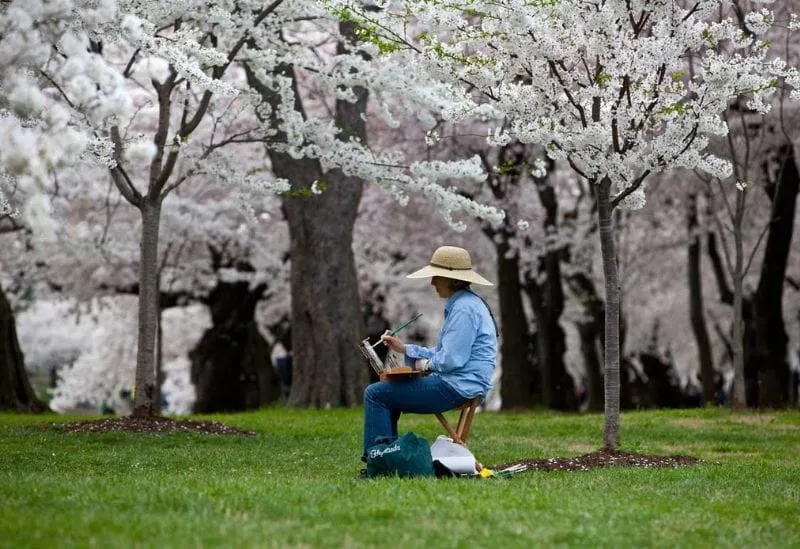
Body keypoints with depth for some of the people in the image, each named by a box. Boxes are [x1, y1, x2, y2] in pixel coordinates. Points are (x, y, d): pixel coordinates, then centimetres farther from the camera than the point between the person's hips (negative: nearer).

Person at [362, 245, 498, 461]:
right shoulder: (462, 303, 18)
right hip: (457, 384, 11)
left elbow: (451, 360, -23)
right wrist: (405, 348, 19)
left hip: (456, 387, -11)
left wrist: (429, 364, -3)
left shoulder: (464, 308, -17)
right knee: (386, 393, 25)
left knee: (375, 394, -9)